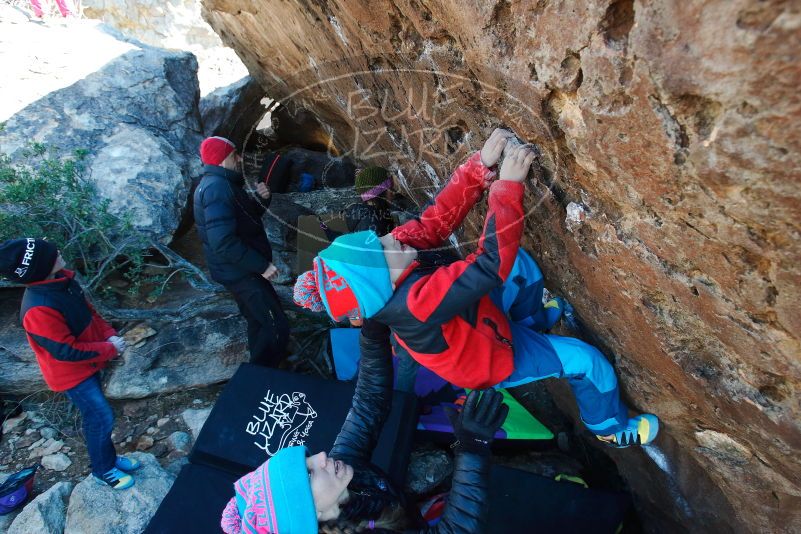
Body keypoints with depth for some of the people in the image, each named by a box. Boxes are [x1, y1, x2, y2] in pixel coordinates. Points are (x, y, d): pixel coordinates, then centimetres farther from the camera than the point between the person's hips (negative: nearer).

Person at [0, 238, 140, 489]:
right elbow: (67, 351, -28)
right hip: (71, 373, -8)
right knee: (101, 418, 4)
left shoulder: (61, 280, -9)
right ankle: (103, 470, 28)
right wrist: (110, 348, -19)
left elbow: (87, 311, 5)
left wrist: (109, 334, -8)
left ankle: (109, 458, 41)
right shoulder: (38, 310, -34)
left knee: (97, 415, 22)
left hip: (86, 364, 8)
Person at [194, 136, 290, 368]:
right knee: (276, 327, -8)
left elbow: (247, 217, 18)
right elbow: (223, 242, -31)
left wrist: (262, 199, -2)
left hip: (240, 270, 11)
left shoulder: (217, 183, 11)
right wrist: (262, 265, -25)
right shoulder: (217, 188, -23)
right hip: (241, 271, -11)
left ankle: (259, 368, 40)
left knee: (259, 321, 24)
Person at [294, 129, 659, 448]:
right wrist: (509, 184, -49)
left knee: (521, 263, 6)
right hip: (493, 356, -7)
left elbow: (438, 219, -21)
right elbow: (491, 264, -50)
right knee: (587, 361, -2)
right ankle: (612, 428, 29)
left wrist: (482, 163, -32)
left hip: (479, 318, 7)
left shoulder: (398, 248, -22)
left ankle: (533, 321, 33)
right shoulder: (417, 305, -45)